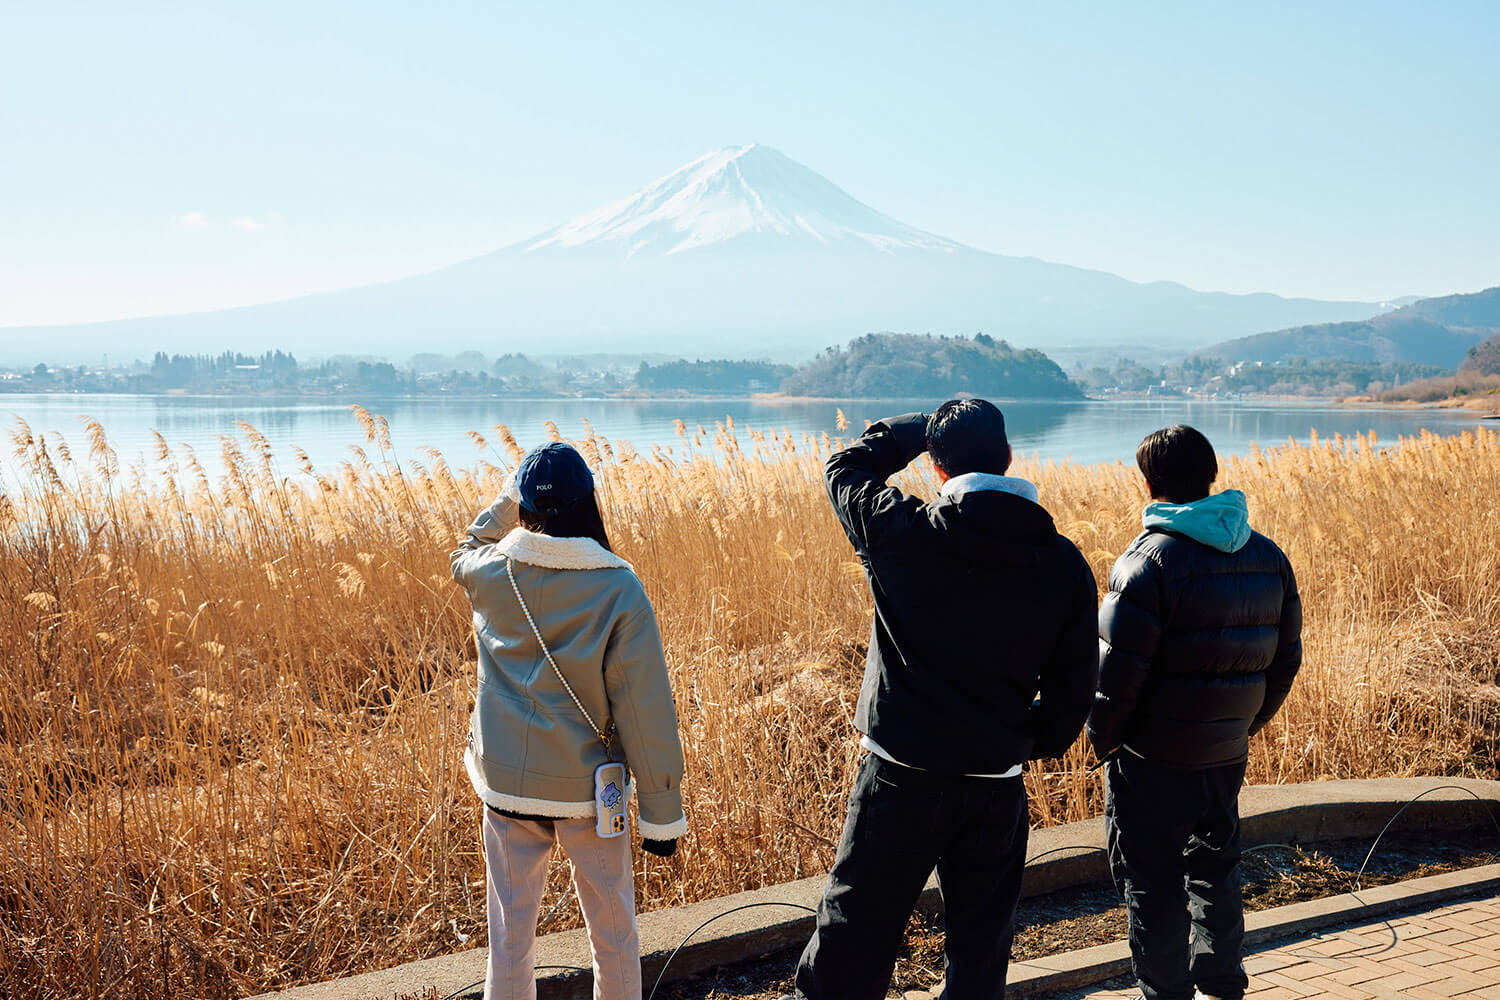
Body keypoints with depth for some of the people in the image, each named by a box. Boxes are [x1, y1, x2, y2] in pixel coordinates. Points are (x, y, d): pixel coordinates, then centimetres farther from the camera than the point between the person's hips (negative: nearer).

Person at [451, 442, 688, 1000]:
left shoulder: (492, 575, -8)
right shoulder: (619, 591, -15)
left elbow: (465, 555, 22)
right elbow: (645, 710, -13)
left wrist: (509, 498, 18)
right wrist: (661, 816, -5)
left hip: (507, 784, 2)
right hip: (589, 788, -2)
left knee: (510, 934, 13)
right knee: (613, 931, 16)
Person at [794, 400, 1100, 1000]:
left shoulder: (905, 534, -11)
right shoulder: (1063, 563, -2)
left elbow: (846, 467, 8)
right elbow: (1073, 686, 3)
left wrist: (922, 428, 17)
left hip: (901, 778, -2)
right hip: (998, 787, 3)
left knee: (853, 939, 9)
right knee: (980, 952, 17)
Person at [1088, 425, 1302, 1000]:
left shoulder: (1148, 561, -19)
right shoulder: (1268, 558, 2)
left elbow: (1117, 671, -20)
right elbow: (1285, 660, 9)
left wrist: (1103, 739, -5)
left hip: (1152, 761, -7)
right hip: (1227, 756, 7)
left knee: (1153, 887, 7)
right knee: (1214, 870, 24)